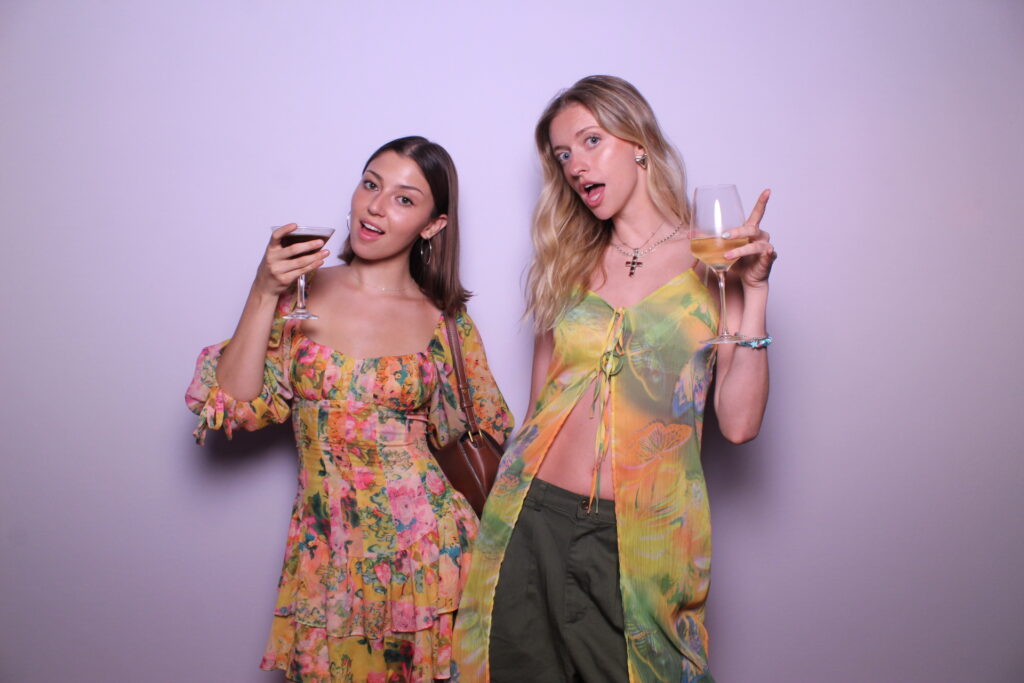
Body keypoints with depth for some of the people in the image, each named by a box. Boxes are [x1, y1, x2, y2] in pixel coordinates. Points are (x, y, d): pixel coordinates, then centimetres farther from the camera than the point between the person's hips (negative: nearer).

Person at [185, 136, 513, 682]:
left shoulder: (446, 320, -1)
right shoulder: (301, 294, -1)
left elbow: (484, 434, 7)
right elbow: (234, 405, -7)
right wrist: (264, 295, -15)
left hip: (427, 552, 0)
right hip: (327, 557, 1)